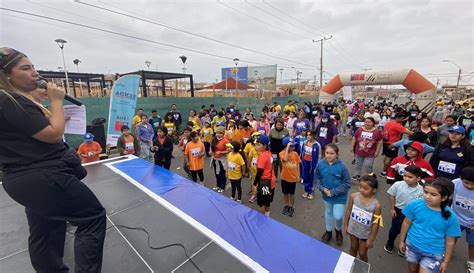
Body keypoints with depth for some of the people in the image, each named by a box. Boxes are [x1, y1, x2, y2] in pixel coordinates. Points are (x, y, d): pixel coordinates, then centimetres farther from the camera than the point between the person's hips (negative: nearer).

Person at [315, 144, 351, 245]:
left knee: (338, 216, 1)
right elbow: (316, 178, -3)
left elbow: (347, 184, -16)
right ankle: (328, 231, 47)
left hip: (340, 196, -3)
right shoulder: (320, 164, -16)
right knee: (328, 213, 22)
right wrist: (322, 188, -17)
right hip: (326, 195, 3)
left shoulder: (342, 166, -23)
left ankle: (339, 230, 37)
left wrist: (333, 192, -20)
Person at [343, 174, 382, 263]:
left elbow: (376, 224, -16)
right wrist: (345, 225, 3)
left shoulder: (376, 205, -27)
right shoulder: (353, 196, -21)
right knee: (353, 247, 26)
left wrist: (371, 239, -7)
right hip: (353, 229, 2)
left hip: (365, 234, -2)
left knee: (362, 253, 18)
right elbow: (348, 211, -6)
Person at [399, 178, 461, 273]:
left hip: (433, 253, -1)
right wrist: (402, 241, 2)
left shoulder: (451, 217, -19)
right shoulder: (415, 204, -19)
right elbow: (406, 223, -5)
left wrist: (446, 262, 0)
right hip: (412, 245, 2)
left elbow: (450, 242, -7)